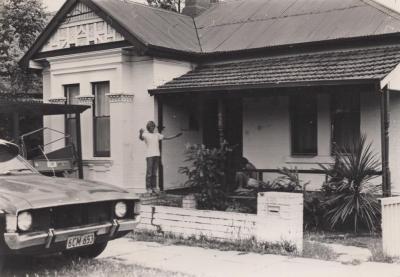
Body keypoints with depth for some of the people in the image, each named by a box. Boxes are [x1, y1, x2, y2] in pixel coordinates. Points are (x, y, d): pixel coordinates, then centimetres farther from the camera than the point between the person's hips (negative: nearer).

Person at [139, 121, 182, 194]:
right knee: (149, 172, -6)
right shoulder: (145, 134, 0)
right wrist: (140, 133, -43)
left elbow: (166, 138, 20)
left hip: (157, 155, 5)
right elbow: (141, 138, -21)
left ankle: (154, 187, 9)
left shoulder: (157, 134, 17)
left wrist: (175, 136, 15)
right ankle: (148, 187, -2)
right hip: (149, 155, -5)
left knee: (154, 172, 6)